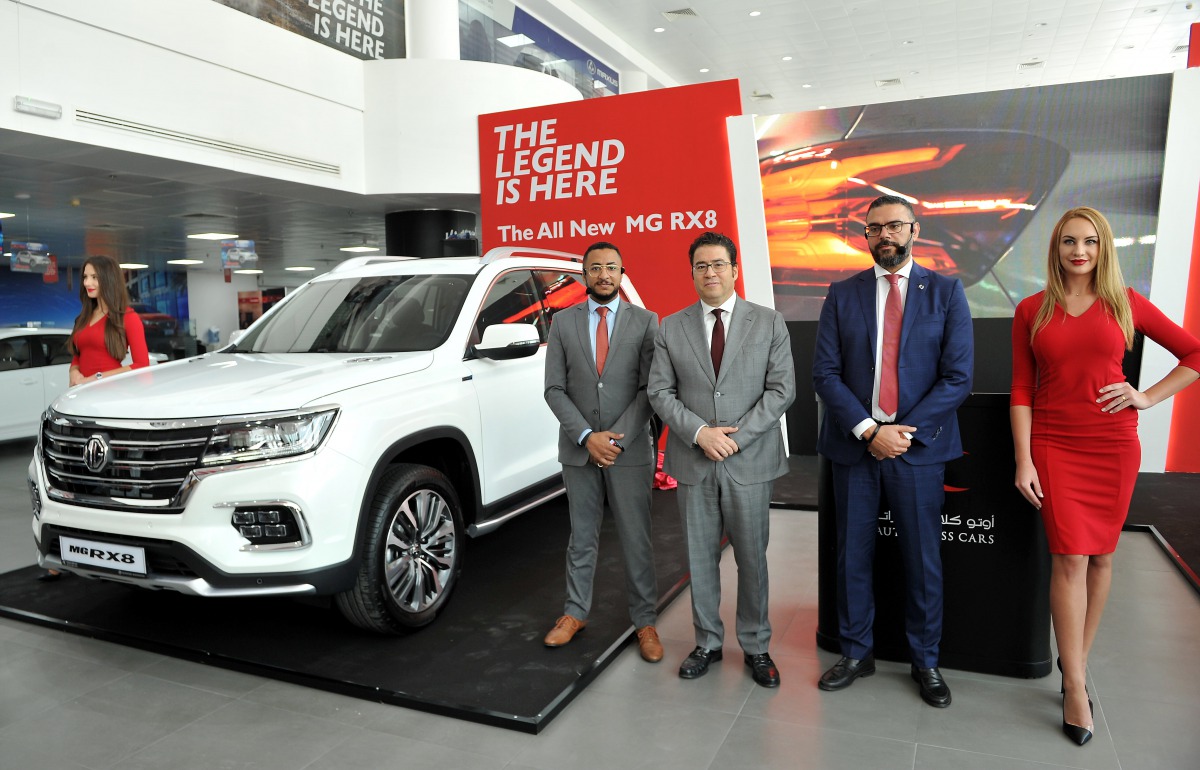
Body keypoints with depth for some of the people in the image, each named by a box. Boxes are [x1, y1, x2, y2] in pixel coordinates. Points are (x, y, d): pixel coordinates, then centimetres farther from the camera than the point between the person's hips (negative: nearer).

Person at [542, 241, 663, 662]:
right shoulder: (563, 322, 3)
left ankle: (644, 621, 21)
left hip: (630, 450, -1)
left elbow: (650, 389, -5)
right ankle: (575, 613, 29)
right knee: (582, 538, 14)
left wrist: (618, 437, -14)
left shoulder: (645, 321, -1)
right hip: (578, 450, 2)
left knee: (636, 541, 7)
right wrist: (587, 436, -12)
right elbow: (554, 389, 0)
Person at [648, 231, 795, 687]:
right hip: (692, 462, 1)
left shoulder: (768, 323, 2)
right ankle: (707, 643, 26)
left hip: (750, 461, -1)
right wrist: (699, 432, -13)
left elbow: (782, 388, -3)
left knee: (752, 558, 8)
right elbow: (660, 392, 1)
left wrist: (737, 436, -13)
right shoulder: (671, 328, 6)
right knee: (700, 558, 10)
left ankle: (756, 647, 25)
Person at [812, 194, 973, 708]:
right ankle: (856, 653, 27)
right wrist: (868, 430, -13)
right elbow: (825, 373, -2)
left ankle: (925, 661, 28)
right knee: (853, 555, 10)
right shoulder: (842, 295, 5)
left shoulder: (945, 291, 3)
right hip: (854, 444, 1)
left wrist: (904, 432, -12)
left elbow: (957, 376, -4)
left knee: (923, 559, 9)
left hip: (918, 446, -1)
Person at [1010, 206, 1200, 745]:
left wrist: (1147, 398, -2)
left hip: (1113, 445, 2)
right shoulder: (1032, 311, 3)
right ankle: (1075, 685, 5)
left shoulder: (1124, 303, 4)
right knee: (1070, 558, -5)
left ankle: (1076, 664, 23)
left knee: (1100, 555, 7)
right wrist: (1023, 461, -5)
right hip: (1054, 445, -1)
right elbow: (1021, 389, 1)